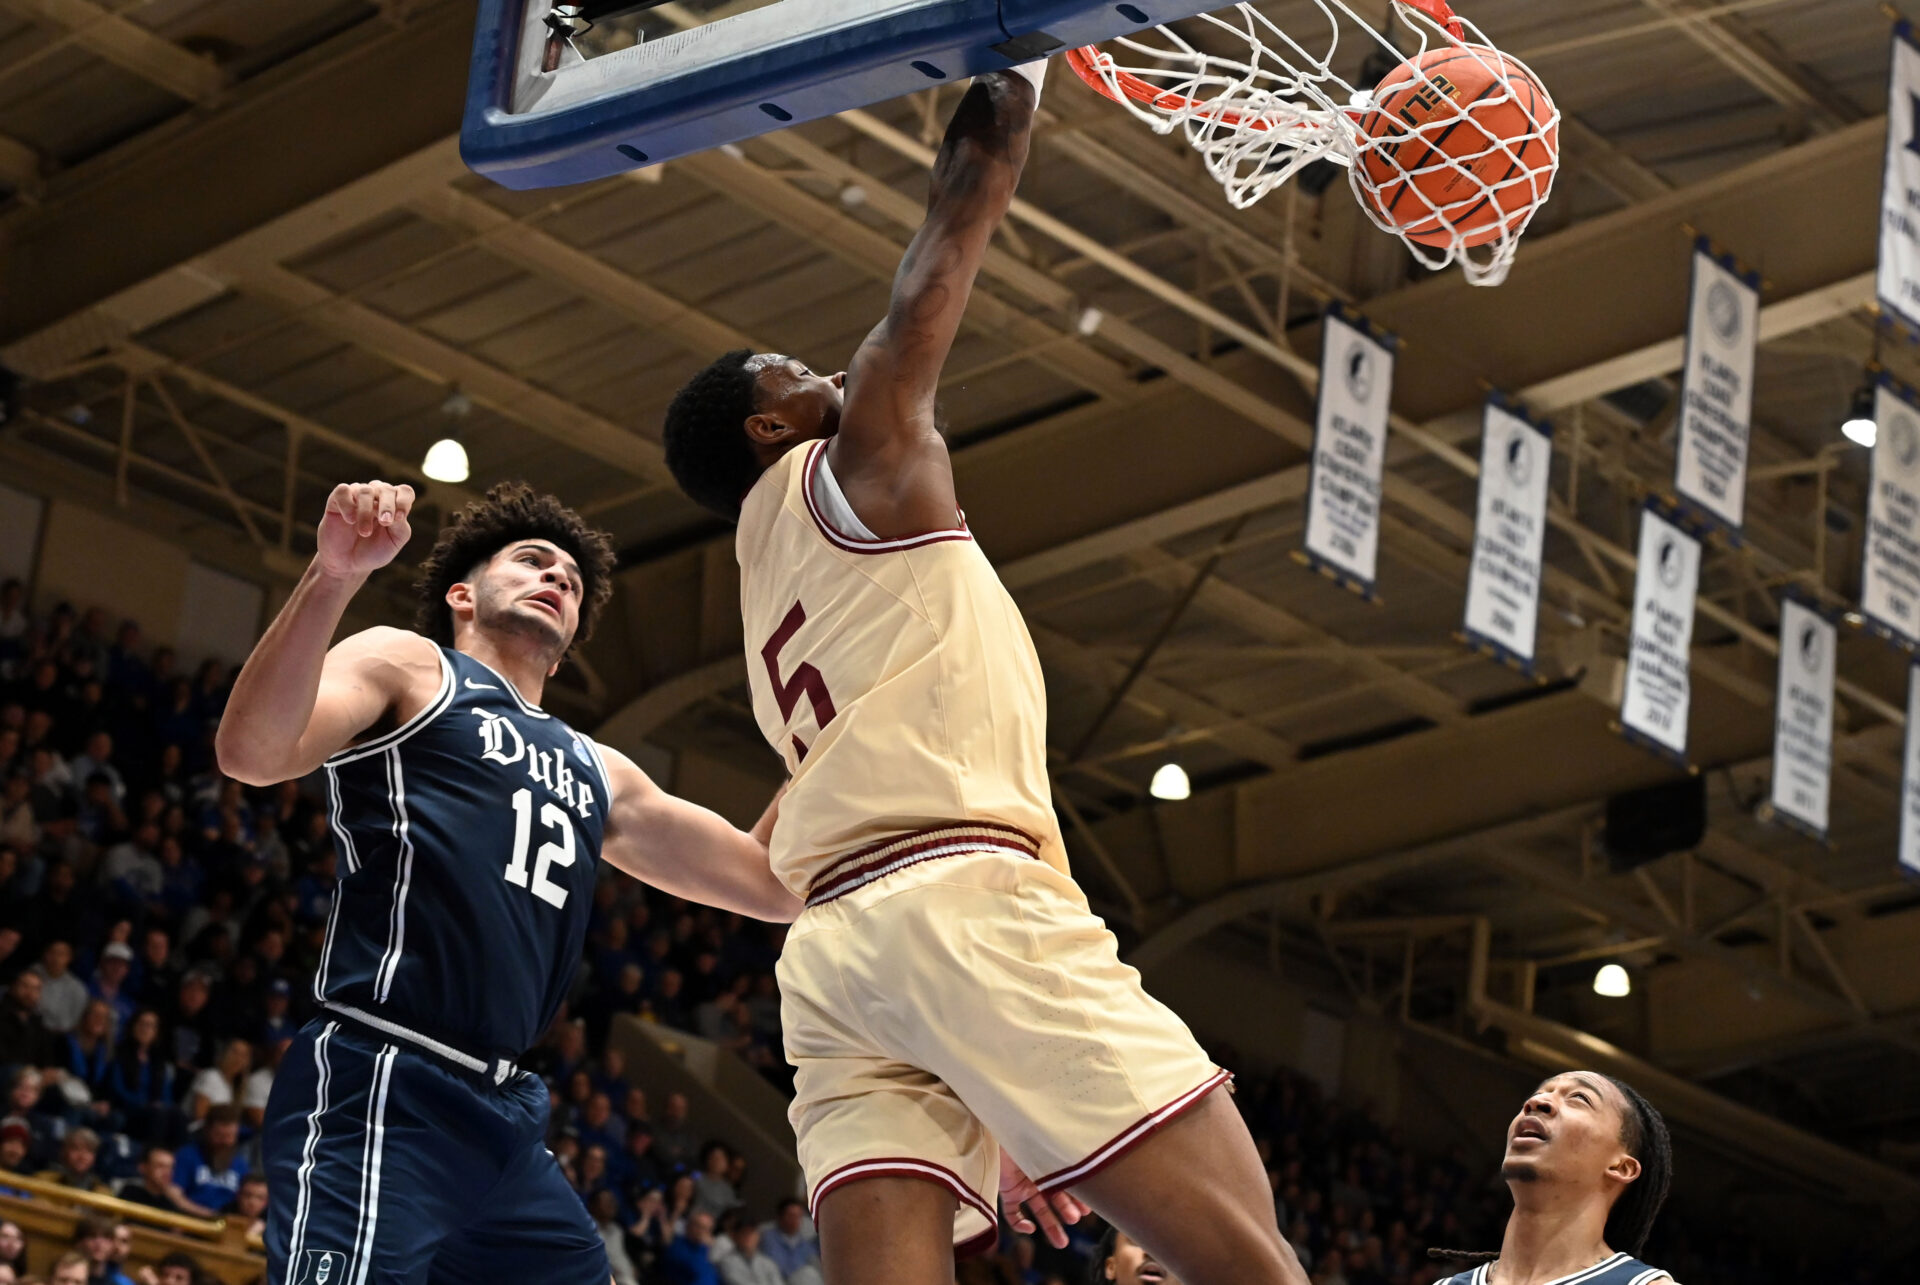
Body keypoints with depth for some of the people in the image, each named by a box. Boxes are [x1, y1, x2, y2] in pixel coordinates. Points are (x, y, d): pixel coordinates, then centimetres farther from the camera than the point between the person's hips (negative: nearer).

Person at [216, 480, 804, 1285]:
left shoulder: (599, 775, 26)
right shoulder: (408, 667, 8)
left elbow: (772, 883, 25)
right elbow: (251, 753, -11)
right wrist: (333, 577, -23)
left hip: (504, 1118, 8)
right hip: (377, 1094, -8)